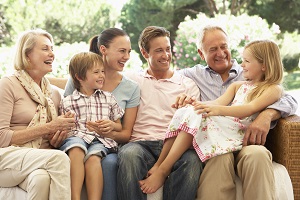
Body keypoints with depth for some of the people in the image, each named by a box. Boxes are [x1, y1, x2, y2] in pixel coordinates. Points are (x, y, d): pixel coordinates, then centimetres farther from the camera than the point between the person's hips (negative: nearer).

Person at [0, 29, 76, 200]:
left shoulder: (54, 94, 18)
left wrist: (57, 139, 1)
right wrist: (48, 127, -11)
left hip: (40, 158, 4)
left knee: (42, 178, -35)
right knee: (59, 158, -32)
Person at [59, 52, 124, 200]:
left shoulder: (108, 98, 21)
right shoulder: (68, 102, 14)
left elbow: (119, 127, 26)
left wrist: (112, 125, 3)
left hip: (100, 139, 1)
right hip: (76, 136, -1)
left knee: (93, 157, -34)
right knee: (76, 149, -38)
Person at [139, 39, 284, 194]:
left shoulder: (273, 89, 7)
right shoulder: (237, 85, 29)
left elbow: (250, 109, -12)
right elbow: (220, 102, 9)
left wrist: (219, 110, -29)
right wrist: (197, 104, -13)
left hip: (235, 133, -6)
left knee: (195, 117, -29)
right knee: (187, 112, -22)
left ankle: (163, 170, -29)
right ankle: (157, 165, -26)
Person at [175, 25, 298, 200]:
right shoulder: (195, 75, 24)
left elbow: (289, 101, 12)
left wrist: (267, 114, -12)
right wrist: (183, 96, 3)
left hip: (245, 142, 1)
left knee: (257, 154, -37)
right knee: (220, 158, -39)